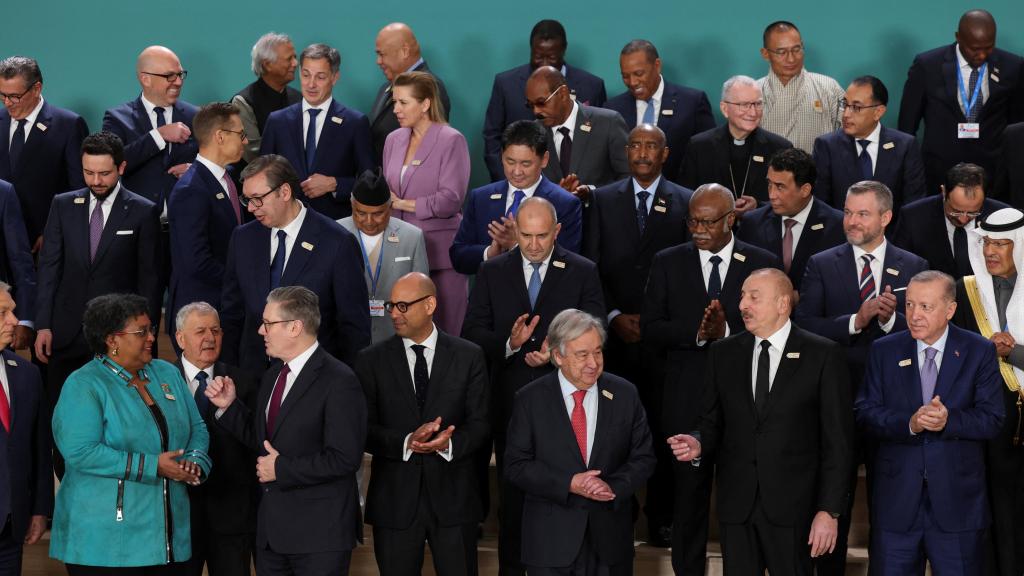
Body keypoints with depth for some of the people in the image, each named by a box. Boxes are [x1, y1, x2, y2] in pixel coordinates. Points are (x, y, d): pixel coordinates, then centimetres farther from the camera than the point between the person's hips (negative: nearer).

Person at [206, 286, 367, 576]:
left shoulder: (339, 381, -14)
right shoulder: (273, 375, 12)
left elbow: (344, 459, -21)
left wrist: (282, 469, -15)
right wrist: (229, 406, 4)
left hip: (318, 532, -8)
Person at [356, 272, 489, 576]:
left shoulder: (469, 356, 3)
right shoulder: (372, 360, 3)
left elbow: (481, 424, 0)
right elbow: (365, 429, -2)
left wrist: (450, 443, -20)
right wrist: (406, 442, -19)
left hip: (453, 497, 0)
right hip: (395, 500, 0)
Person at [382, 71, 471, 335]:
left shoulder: (451, 141, -6)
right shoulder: (394, 140, 13)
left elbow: (450, 200, -13)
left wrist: (403, 204, -8)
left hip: (439, 253, -5)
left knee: (441, 333, -3)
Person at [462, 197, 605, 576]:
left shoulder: (582, 272, 0)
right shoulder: (492, 272, 4)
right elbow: (471, 334, -1)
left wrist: (556, 352, -22)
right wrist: (508, 343, -20)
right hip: (510, 400, 2)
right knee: (512, 492, 10)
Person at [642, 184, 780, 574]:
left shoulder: (763, 263, 1)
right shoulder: (667, 263, 4)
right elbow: (649, 328, -2)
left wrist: (726, 332, -20)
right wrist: (697, 332, -18)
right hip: (685, 402, 1)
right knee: (688, 496, 8)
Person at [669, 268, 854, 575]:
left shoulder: (823, 355, -3)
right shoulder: (723, 353, 8)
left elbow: (838, 441, -5)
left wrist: (829, 511, -10)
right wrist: (699, 444, -10)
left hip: (792, 507, -3)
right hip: (736, 504, 3)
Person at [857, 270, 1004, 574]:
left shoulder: (980, 352, 0)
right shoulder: (884, 350, 4)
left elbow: (992, 420, -6)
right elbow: (865, 413, -2)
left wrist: (949, 420, -24)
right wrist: (909, 423, -20)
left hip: (957, 496, -1)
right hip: (897, 497, 1)